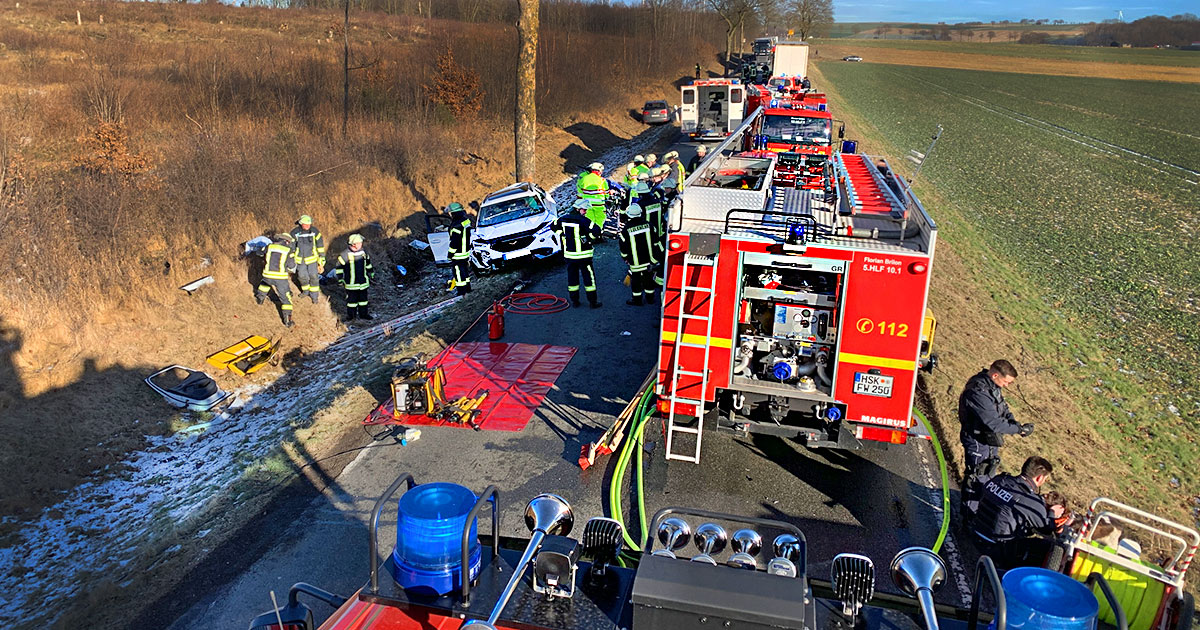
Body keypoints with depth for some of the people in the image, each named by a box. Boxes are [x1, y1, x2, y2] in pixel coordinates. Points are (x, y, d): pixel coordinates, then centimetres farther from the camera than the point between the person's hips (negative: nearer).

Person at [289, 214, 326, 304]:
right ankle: (306, 291, 41)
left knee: (313, 277, 1)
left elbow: (320, 246, -6)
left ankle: (314, 295, 19)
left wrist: (321, 261, -4)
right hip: (300, 259, 1)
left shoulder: (315, 232, -14)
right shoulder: (294, 233, -13)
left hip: (312, 258, -1)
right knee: (302, 276, 13)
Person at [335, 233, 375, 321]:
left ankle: (363, 314, 27)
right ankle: (350, 315, 18)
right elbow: (339, 267, -7)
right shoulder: (346, 254, -14)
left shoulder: (364, 252, 3)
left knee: (363, 298, 13)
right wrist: (340, 279, -6)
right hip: (351, 283, -5)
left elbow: (368, 264, 19)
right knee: (352, 299, 4)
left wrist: (371, 274, 22)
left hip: (363, 281, 5)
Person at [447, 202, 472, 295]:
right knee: (465, 271, 21)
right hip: (466, 251, 9)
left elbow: (454, 242, -22)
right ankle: (468, 289, 33)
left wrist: (450, 254, -12)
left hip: (458, 255, -9)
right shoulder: (466, 221, 3)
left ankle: (462, 293, 7)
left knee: (459, 274, 1)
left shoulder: (456, 226, -26)